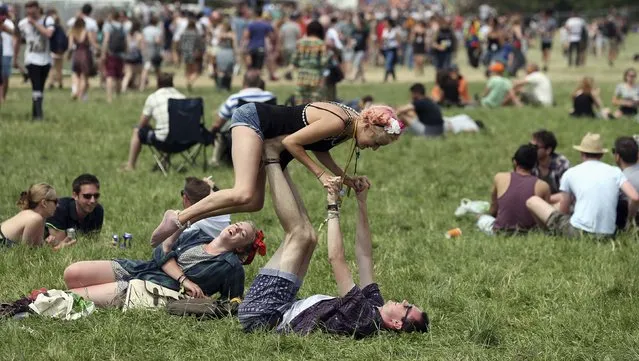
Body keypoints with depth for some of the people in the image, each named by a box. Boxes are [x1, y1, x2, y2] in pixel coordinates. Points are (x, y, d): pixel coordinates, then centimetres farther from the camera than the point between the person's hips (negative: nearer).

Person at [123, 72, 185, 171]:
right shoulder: (182, 97, 10)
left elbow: (142, 123, 7)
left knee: (137, 131, 22)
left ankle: (130, 165, 26)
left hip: (163, 140, -4)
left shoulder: (153, 98, 1)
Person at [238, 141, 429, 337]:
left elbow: (336, 258, -29)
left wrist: (333, 206, -23)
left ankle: (271, 157, -3)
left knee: (300, 234, -13)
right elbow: (364, 255, 7)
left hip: (260, 313, -8)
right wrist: (362, 202, 5)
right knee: (306, 236, 11)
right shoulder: (373, 308, -2)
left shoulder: (363, 318, -28)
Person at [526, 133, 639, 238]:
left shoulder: (570, 173, 5)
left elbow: (563, 211, 12)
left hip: (578, 232, -4)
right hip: (607, 235, 4)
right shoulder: (615, 172, 7)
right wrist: (629, 218, 12)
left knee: (532, 201, 10)